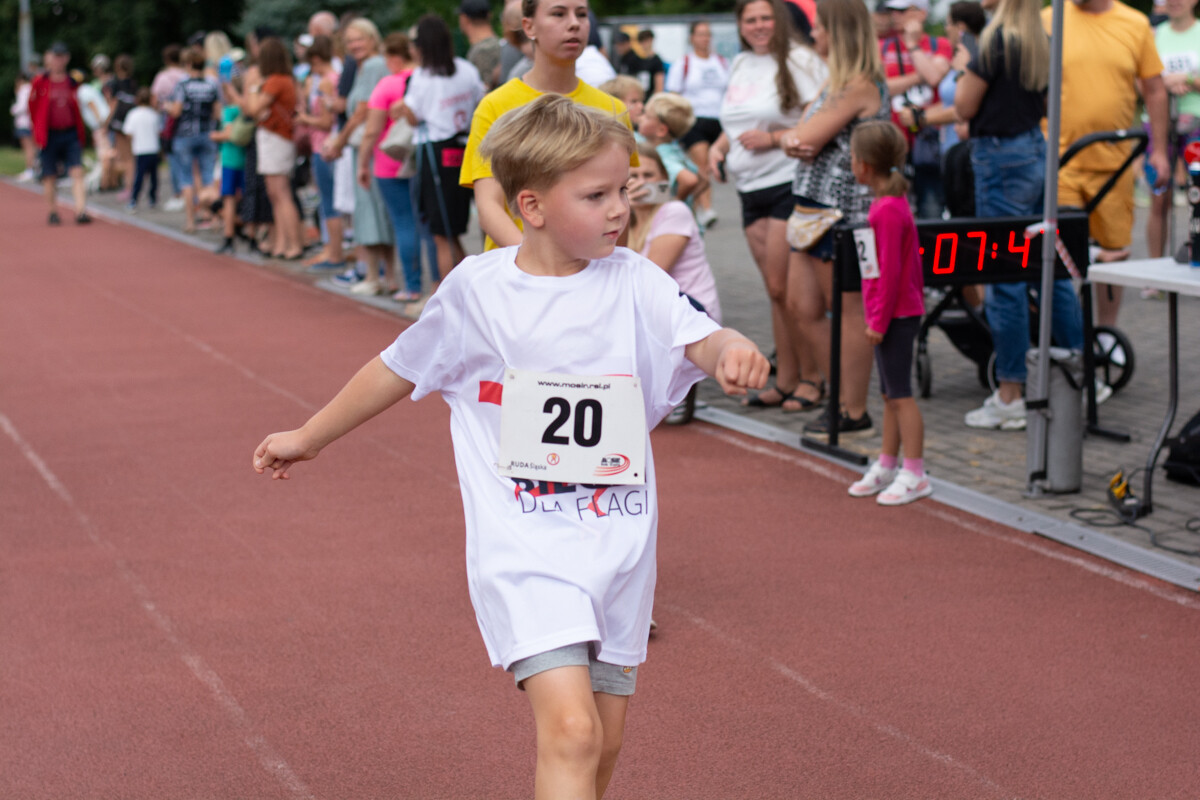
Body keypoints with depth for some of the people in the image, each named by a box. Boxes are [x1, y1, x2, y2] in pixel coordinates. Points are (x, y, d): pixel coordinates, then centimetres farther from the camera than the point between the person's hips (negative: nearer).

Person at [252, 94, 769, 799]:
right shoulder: (476, 289, -4)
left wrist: (732, 351, -44)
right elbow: (400, 370, 11)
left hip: (620, 540, 3)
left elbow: (699, 337, -20)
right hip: (525, 547, -3)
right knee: (571, 732, -20)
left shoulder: (633, 282, -3)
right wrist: (309, 438, 20)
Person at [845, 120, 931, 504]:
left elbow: (890, 270, -21)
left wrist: (879, 320, -18)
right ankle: (886, 466, 24)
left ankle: (915, 474, -2)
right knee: (890, 393, 16)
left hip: (895, 315, -10)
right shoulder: (892, 203, 11)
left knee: (900, 394, -6)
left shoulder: (887, 210, -20)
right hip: (899, 312, 10)